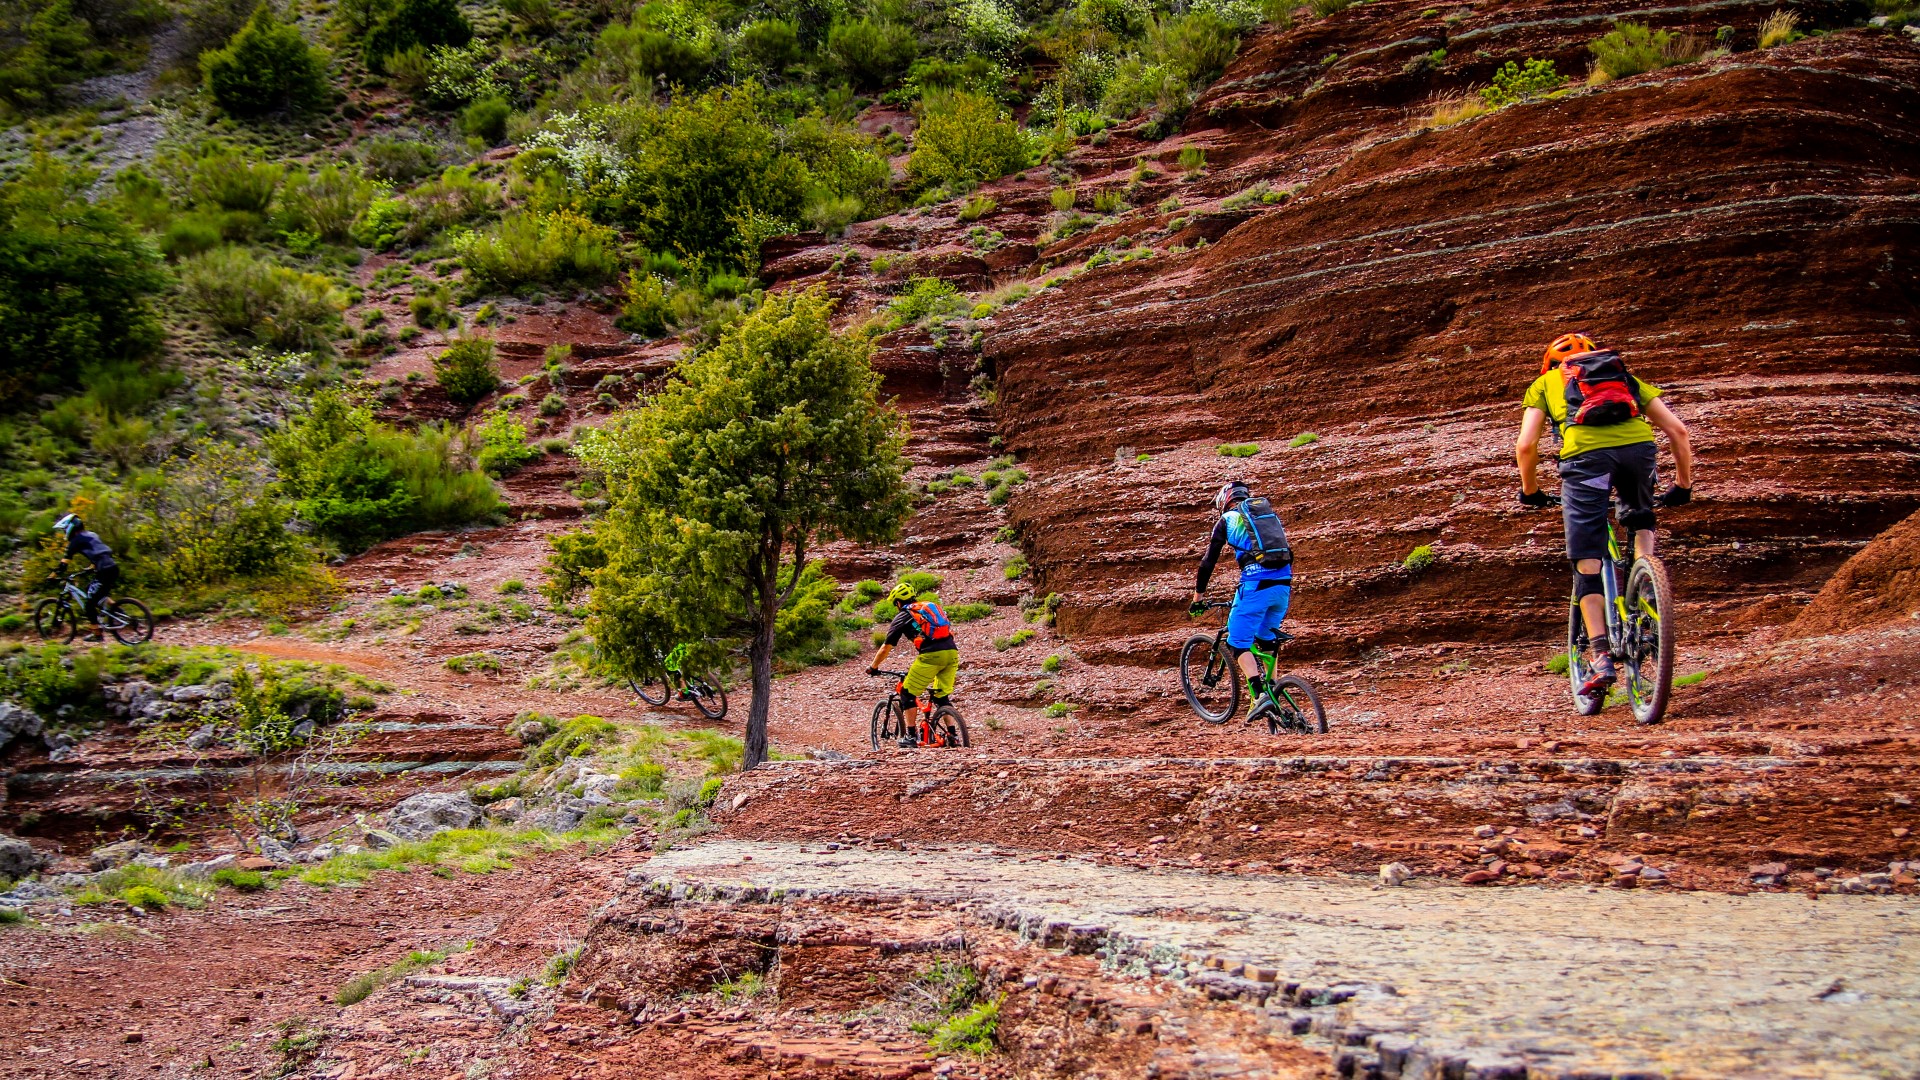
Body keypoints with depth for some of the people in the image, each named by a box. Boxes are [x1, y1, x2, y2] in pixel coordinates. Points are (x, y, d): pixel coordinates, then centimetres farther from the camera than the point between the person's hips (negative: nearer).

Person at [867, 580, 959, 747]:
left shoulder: (902, 617, 13)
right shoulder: (931, 606, 29)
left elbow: (886, 648, 14)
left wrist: (873, 667, 30)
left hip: (931, 655, -5)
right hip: (952, 652, 6)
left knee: (908, 694, 10)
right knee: (943, 698, 17)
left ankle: (911, 736, 9)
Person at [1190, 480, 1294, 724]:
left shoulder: (1227, 519, 11)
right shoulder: (1269, 513, 25)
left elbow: (1209, 561, 11)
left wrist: (1198, 596, 20)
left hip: (1256, 584, -5)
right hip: (1284, 583, 6)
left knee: (1239, 643, 1)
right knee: (1267, 641, 22)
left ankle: (1260, 695, -16)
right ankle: (1272, 696, 22)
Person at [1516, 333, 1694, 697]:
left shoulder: (1545, 383, 30)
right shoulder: (1626, 378, 36)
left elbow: (1526, 445, 17)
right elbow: (1677, 430, 25)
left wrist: (1530, 492, 32)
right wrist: (1683, 485, 35)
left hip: (1585, 453, -2)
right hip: (1637, 445, 2)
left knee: (1587, 563, 5)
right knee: (1640, 520, 34)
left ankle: (1601, 660, -1)